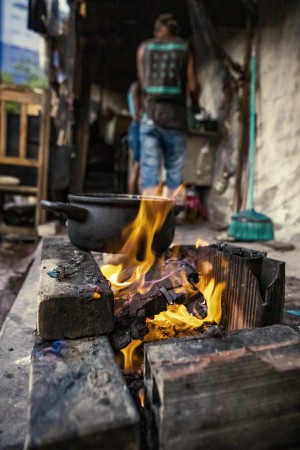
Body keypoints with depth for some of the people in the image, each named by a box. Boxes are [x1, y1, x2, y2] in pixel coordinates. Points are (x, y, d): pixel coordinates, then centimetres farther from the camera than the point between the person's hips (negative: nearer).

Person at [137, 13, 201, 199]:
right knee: (175, 173, 4)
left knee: (150, 172, -1)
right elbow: (193, 85, 2)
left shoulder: (144, 47, 13)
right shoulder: (185, 48, 8)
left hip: (150, 113, 1)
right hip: (175, 114, -1)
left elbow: (142, 81, 13)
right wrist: (195, 104, 19)